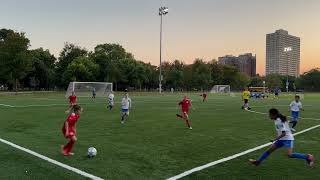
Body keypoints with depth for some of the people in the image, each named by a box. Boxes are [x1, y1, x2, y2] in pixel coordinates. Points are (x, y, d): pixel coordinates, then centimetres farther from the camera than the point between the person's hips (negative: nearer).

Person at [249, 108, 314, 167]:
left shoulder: (279, 121, -22)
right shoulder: (276, 120, 5)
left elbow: (284, 133, -25)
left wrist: (275, 139, -24)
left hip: (287, 139, -9)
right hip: (282, 139, 9)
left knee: (289, 154, -21)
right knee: (270, 149, 6)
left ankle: (308, 157, -5)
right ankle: (258, 161, 9)